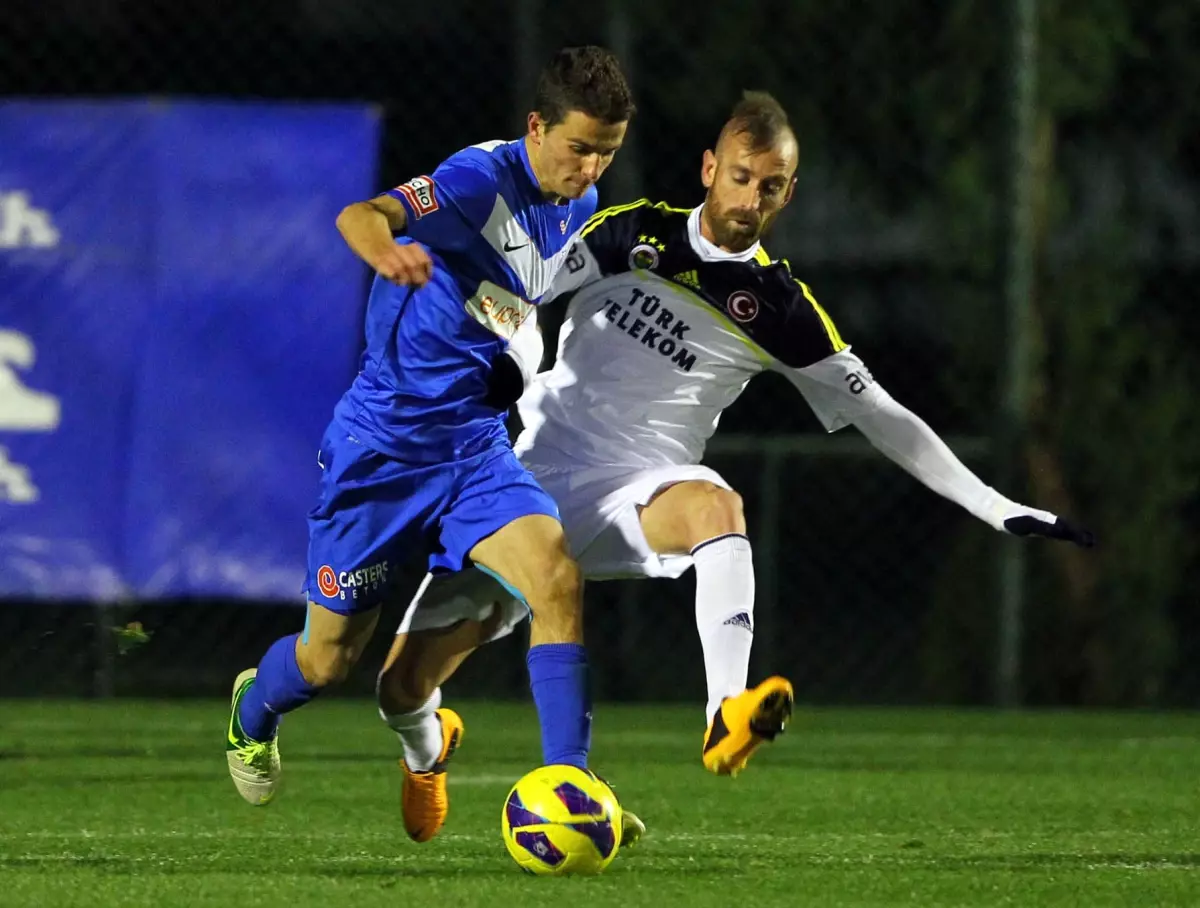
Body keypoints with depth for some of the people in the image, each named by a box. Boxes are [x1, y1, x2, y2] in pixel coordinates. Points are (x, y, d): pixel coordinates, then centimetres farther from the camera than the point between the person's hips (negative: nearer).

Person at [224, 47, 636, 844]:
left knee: (556, 575, -24)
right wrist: (386, 248, -59)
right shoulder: (484, 178, -19)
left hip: (477, 447, 5)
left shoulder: (582, 209, 4)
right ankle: (253, 712, 43)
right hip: (383, 441, -5)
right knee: (329, 658, 7)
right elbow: (360, 216, -39)